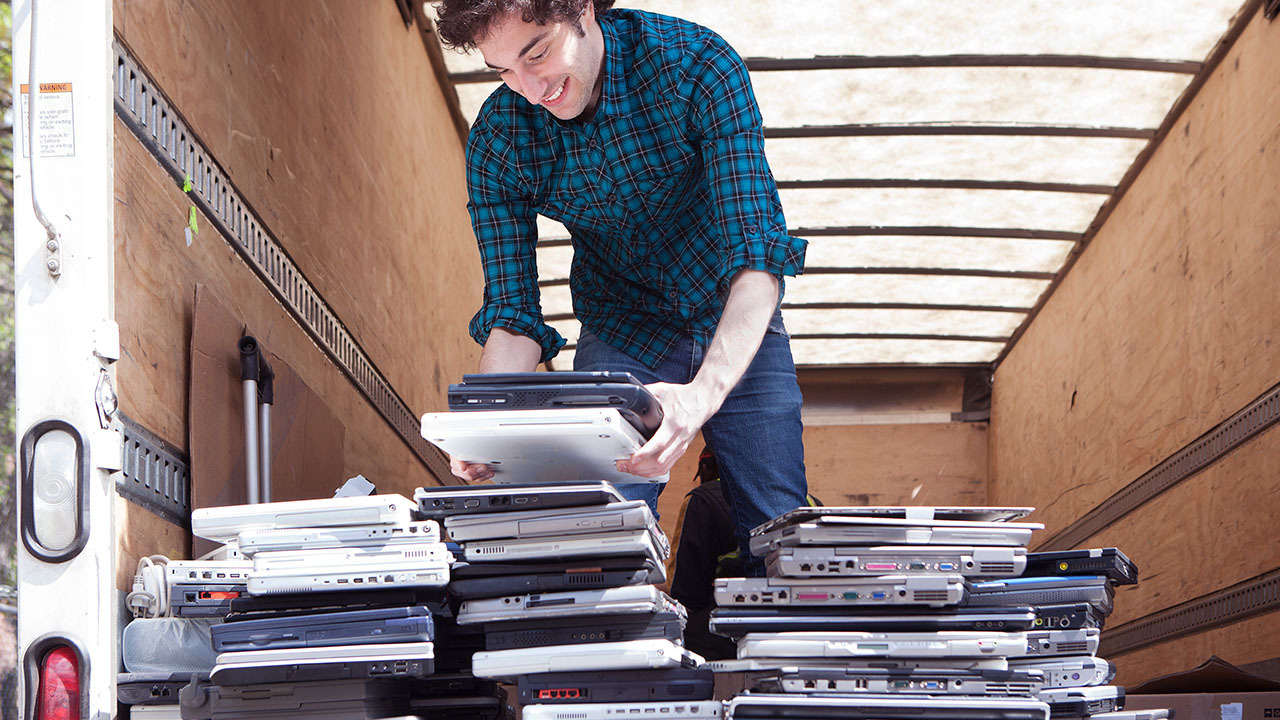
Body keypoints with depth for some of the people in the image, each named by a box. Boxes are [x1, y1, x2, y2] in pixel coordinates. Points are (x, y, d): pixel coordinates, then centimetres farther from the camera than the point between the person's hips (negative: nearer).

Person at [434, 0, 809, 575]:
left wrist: (706, 391, -49)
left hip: (737, 331, -1)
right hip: (620, 335, 1)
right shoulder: (495, 142, -17)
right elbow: (512, 311, -15)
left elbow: (758, 251, -32)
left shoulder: (697, 64, -27)